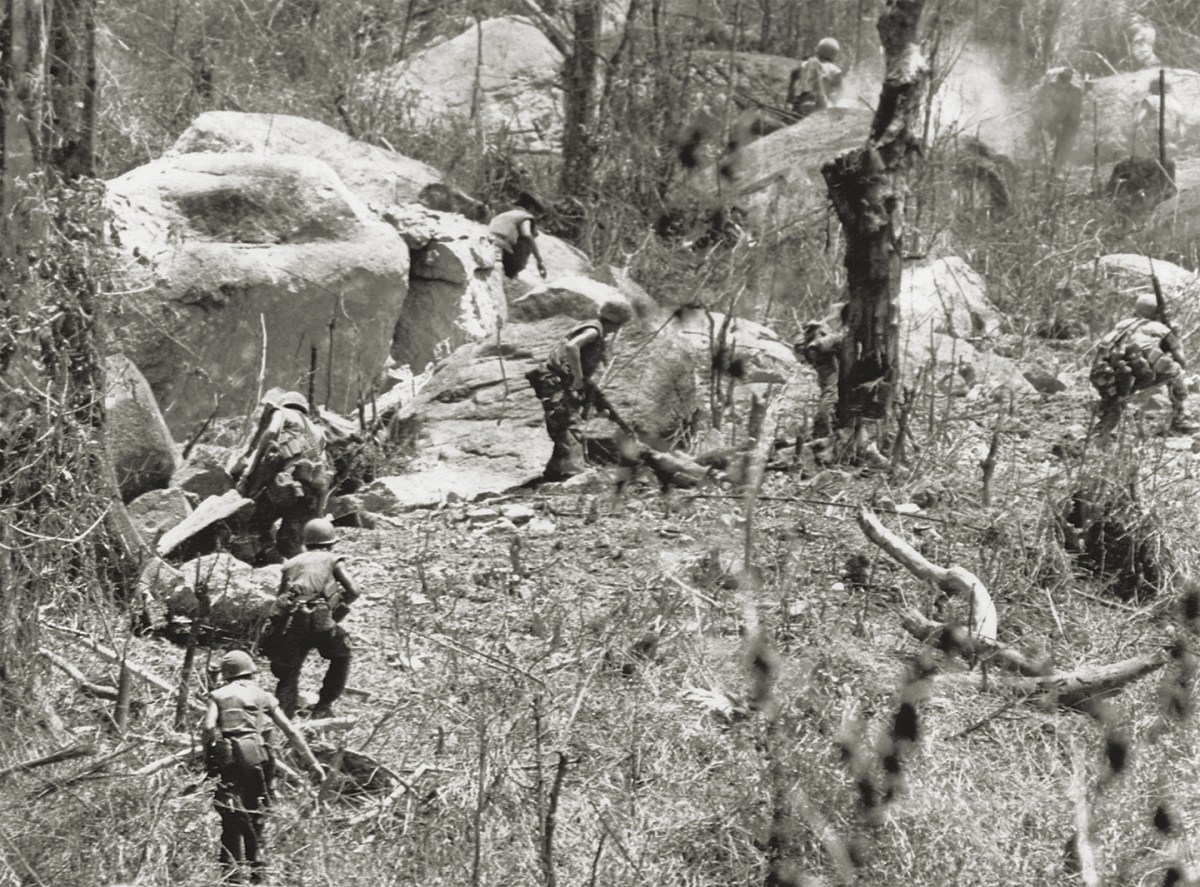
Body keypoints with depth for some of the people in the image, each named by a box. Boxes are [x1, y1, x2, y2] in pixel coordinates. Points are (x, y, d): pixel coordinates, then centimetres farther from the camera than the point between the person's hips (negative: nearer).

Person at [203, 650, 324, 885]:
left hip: (229, 762, -2)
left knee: (231, 821, -1)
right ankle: (257, 868, 15)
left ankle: (231, 872, -10)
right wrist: (313, 764, 16)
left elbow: (208, 727, -8)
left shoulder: (218, 696, 11)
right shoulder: (263, 697, 17)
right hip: (258, 760, 2)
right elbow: (291, 732, 14)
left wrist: (208, 756, 5)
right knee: (256, 819, 17)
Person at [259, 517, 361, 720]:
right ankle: (323, 707, 16)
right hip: (318, 619, -3)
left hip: (287, 621, 3)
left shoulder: (291, 564, 26)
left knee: (288, 674, 7)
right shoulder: (332, 560, 17)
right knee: (341, 657, 22)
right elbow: (353, 591, 6)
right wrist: (340, 607, 21)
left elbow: (280, 598, 21)